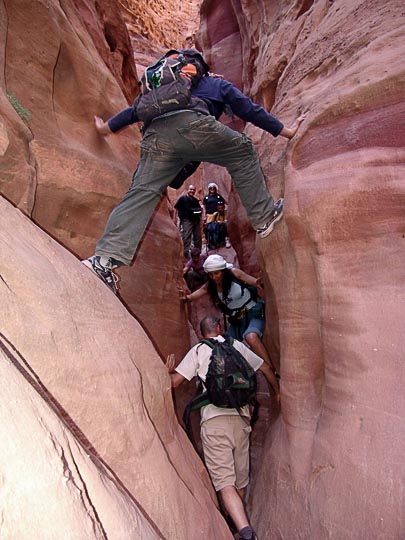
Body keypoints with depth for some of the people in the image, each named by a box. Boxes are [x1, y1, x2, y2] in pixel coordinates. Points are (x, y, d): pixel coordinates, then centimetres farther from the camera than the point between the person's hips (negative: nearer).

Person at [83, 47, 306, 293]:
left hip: (156, 137, 3)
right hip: (194, 126, -3)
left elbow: (138, 108, 41)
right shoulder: (218, 84, 32)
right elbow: (250, 110, 26)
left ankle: (106, 257, -18)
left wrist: (108, 126, 54)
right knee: (242, 153, 18)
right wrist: (286, 131, 32)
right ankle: (264, 217, 17)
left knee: (142, 194, -5)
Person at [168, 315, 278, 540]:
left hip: (213, 420, -3)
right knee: (241, 478, 18)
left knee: (225, 482, -7)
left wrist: (169, 370, 25)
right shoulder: (237, 345, 16)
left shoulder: (197, 350, 8)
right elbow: (265, 368, 23)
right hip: (241, 417, 3)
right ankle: (237, 521, 34)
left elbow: (175, 381, 3)